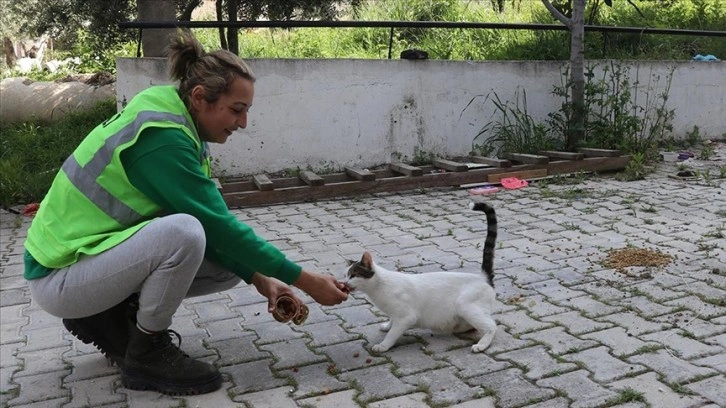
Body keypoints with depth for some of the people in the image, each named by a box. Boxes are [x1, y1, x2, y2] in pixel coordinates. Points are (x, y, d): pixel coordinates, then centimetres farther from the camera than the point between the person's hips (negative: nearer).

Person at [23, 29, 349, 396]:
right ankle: (147, 355, -10)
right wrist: (306, 280, -20)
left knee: (232, 265, 1)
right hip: (60, 276, -9)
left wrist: (261, 280, -8)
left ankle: (111, 315, 11)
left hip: (99, 252, 9)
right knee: (184, 231, -33)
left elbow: (215, 225, 3)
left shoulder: (179, 128, 2)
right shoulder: (161, 138, -26)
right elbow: (219, 226, -26)